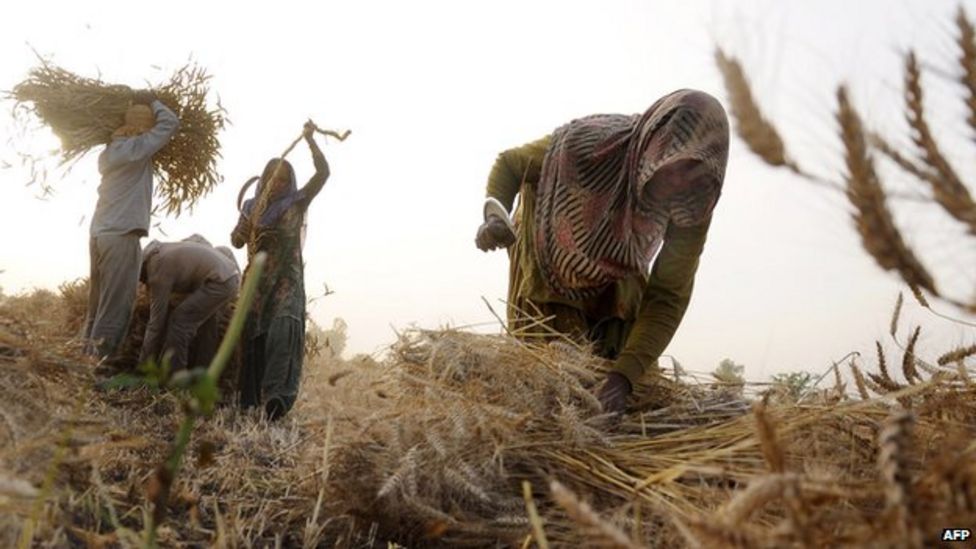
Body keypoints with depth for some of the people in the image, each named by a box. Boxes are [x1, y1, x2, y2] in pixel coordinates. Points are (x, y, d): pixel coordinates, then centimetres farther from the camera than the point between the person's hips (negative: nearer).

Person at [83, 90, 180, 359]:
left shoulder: (108, 152, 18)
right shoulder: (135, 147, -5)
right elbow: (171, 123, -1)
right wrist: (151, 101, 14)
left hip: (99, 233, 9)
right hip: (121, 236, -9)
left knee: (100, 301, 12)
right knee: (116, 304, -7)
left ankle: (92, 352, 15)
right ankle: (104, 355, -8)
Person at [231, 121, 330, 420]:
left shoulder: (298, 202, 5)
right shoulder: (252, 206, 12)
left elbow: (323, 172, -5)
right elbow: (236, 242, 13)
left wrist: (310, 139, -5)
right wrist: (246, 223, -7)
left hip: (288, 279, -3)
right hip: (257, 280, 3)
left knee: (284, 328, -23)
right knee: (253, 336, -1)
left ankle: (277, 395, -36)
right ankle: (251, 401, 3)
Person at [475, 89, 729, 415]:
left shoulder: (694, 204, -30)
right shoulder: (585, 142, -37)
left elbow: (668, 296, -28)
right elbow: (510, 164, -18)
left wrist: (625, 375, -41)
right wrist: (494, 216, -39)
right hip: (548, 273, -2)